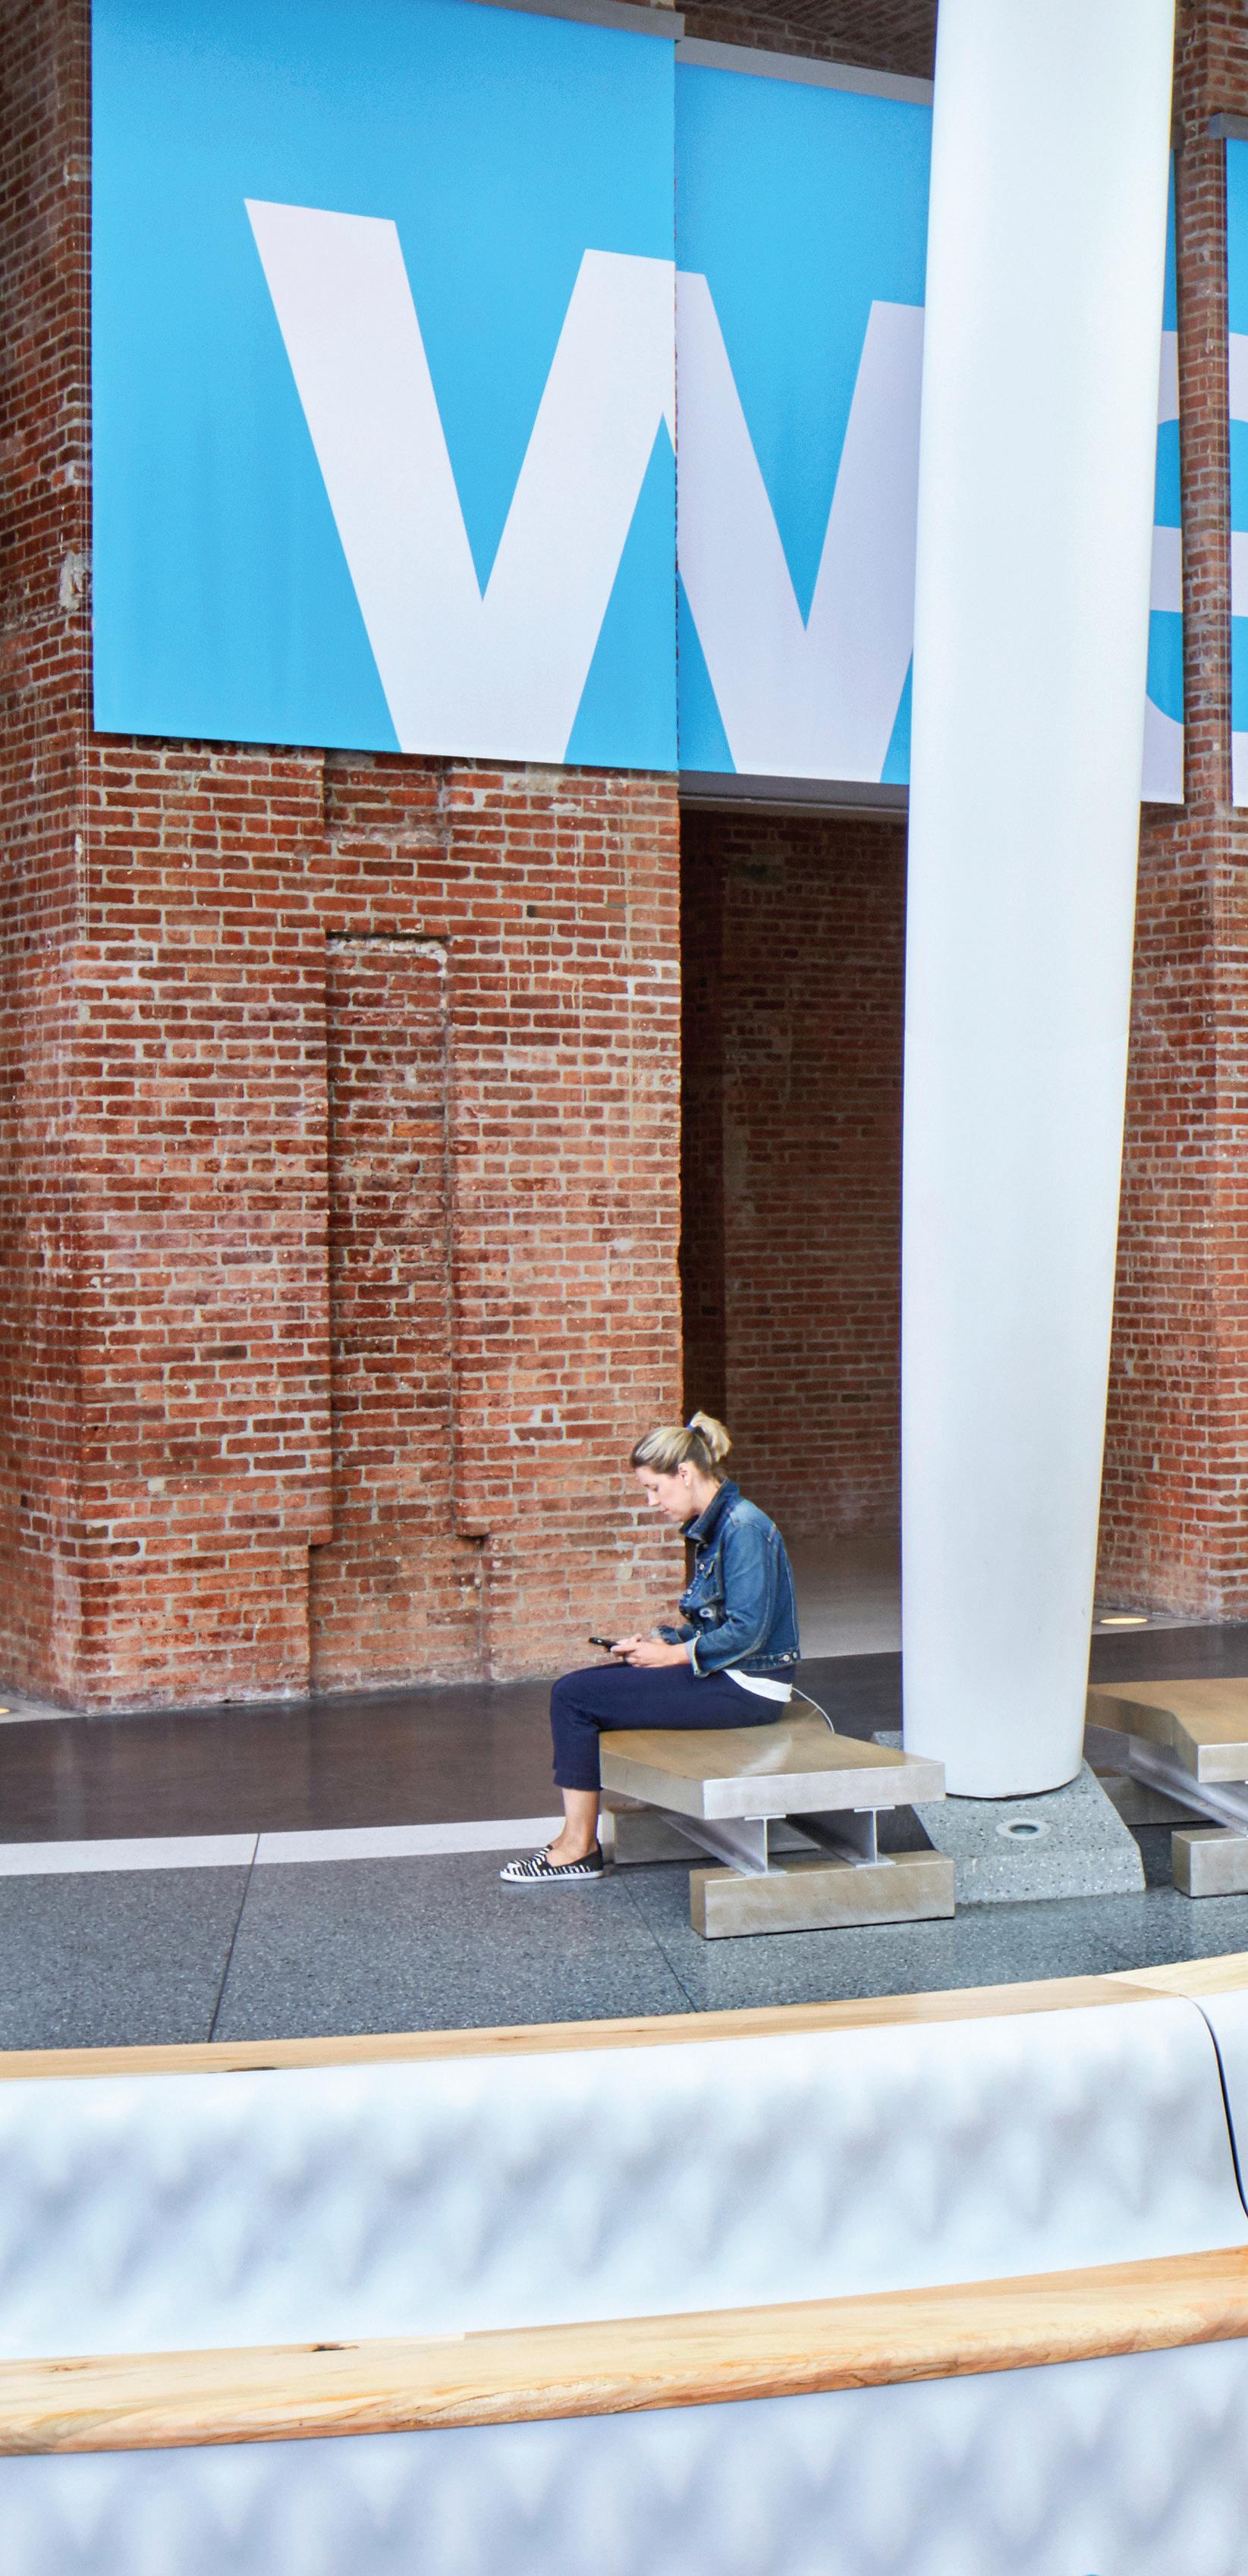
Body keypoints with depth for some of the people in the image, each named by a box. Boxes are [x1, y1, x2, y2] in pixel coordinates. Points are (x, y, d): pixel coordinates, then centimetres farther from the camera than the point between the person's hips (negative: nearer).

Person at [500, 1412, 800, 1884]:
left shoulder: (743, 1528, -17)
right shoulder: (713, 1526, 13)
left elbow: (746, 1632, -22)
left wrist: (672, 1655, -14)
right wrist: (660, 1642, 3)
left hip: (744, 1687, -10)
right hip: (721, 1674, 10)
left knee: (575, 1697, -12)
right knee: (574, 1689, 5)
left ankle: (578, 1846, -4)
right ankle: (576, 1837, 1)